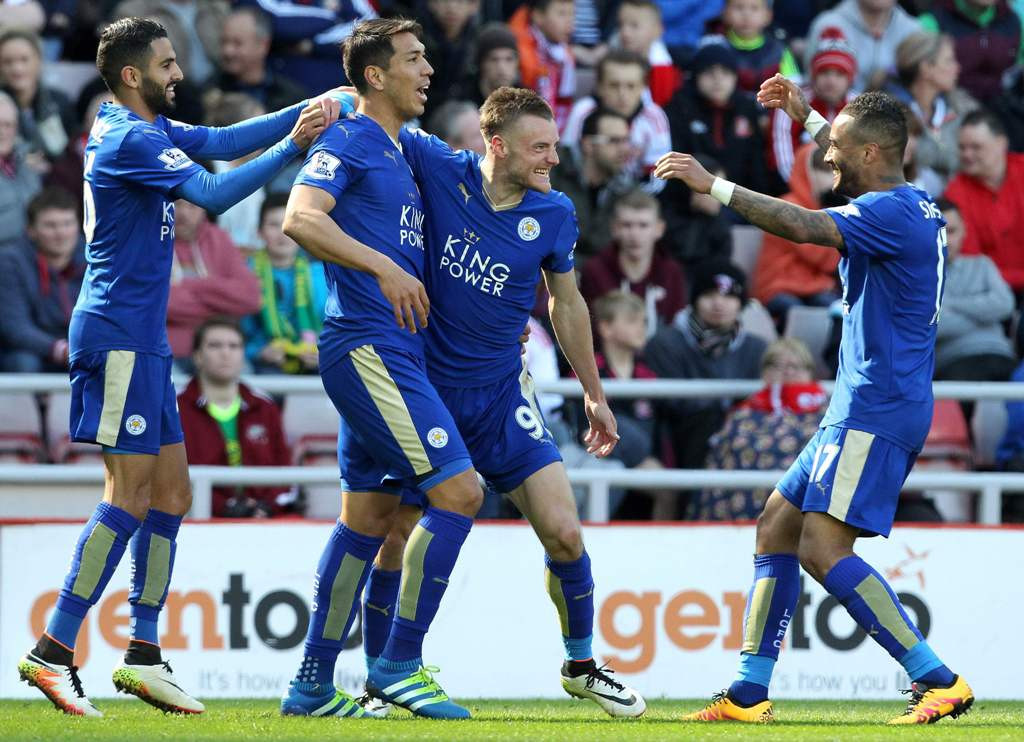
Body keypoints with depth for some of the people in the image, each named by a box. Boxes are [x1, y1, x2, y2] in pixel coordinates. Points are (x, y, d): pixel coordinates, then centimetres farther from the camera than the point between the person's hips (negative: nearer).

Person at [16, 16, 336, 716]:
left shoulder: (145, 130, 16)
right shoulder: (128, 140, -15)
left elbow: (219, 140, 14)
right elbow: (213, 193, -23)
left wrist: (306, 112, 4)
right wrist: (293, 144, -20)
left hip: (143, 341, 10)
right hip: (118, 336, -10)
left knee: (171, 489, 9)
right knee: (131, 491, -12)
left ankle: (144, 654, 10)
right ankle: (53, 652, -14)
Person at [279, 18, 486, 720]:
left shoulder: (399, 153, 20)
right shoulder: (347, 142, -7)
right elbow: (301, 218, -22)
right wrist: (385, 267, -30)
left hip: (387, 356, 10)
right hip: (367, 347, -10)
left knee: (369, 514, 10)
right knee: (459, 489, -14)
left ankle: (313, 685, 14)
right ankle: (400, 663, -9)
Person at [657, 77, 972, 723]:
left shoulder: (892, 213, -16)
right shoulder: (913, 206, 15)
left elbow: (803, 226, -30)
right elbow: (854, 160, 40)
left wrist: (713, 185, -26)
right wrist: (807, 116, 40)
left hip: (878, 412, -11)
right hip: (862, 410, 11)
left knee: (822, 548, -17)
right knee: (777, 526, 11)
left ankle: (940, 681, -17)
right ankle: (750, 693, 11)